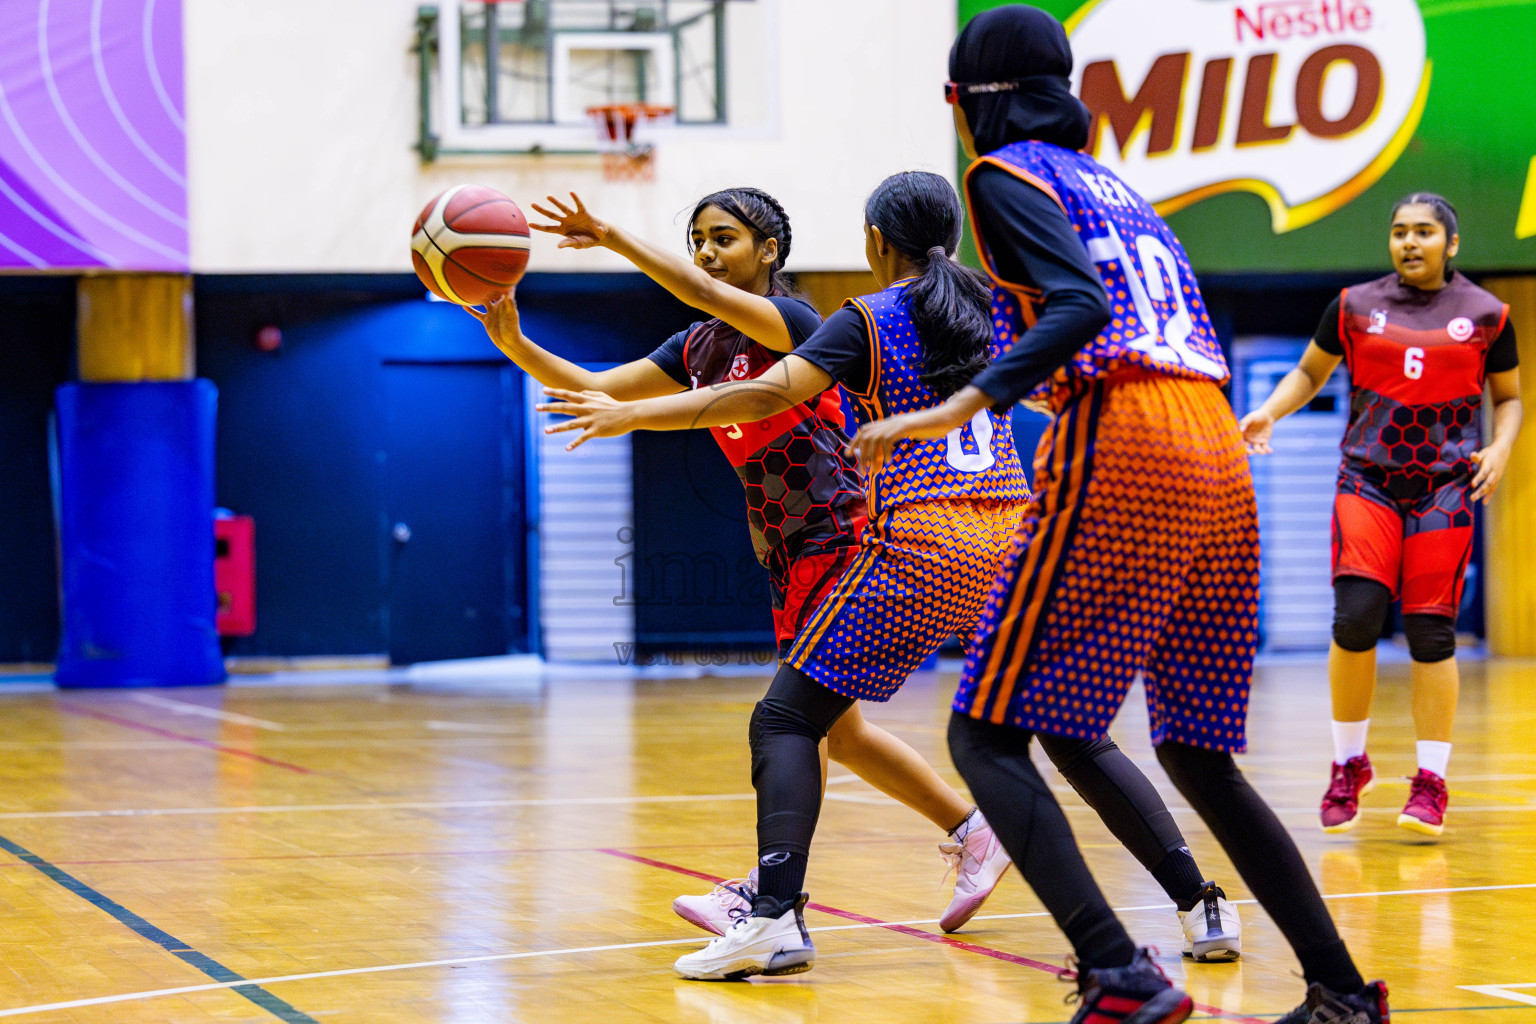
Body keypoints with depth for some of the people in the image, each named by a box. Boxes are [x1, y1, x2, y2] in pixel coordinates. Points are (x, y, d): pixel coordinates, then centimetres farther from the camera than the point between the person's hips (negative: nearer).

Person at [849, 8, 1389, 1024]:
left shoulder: (1008, 175, 3)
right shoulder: (1114, 182, 26)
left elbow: (1083, 305, -14)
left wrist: (957, 408, -20)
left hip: (1121, 453, -8)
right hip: (1219, 457, 8)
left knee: (987, 737, -4)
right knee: (1196, 752, 17)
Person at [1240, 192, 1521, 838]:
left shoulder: (1486, 314, 7)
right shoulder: (1355, 306, 8)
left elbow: (1509, 398, 15)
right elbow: (1310, 372, 19)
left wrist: (1500, 448, -3)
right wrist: (1268, 412, 1)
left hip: (1446, 487, 0)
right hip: (1367, 481, 0)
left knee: (1431, 633, -4)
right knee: (1355, 617, -14)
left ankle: (1431, 783, 5)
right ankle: (1348, 766, 4)